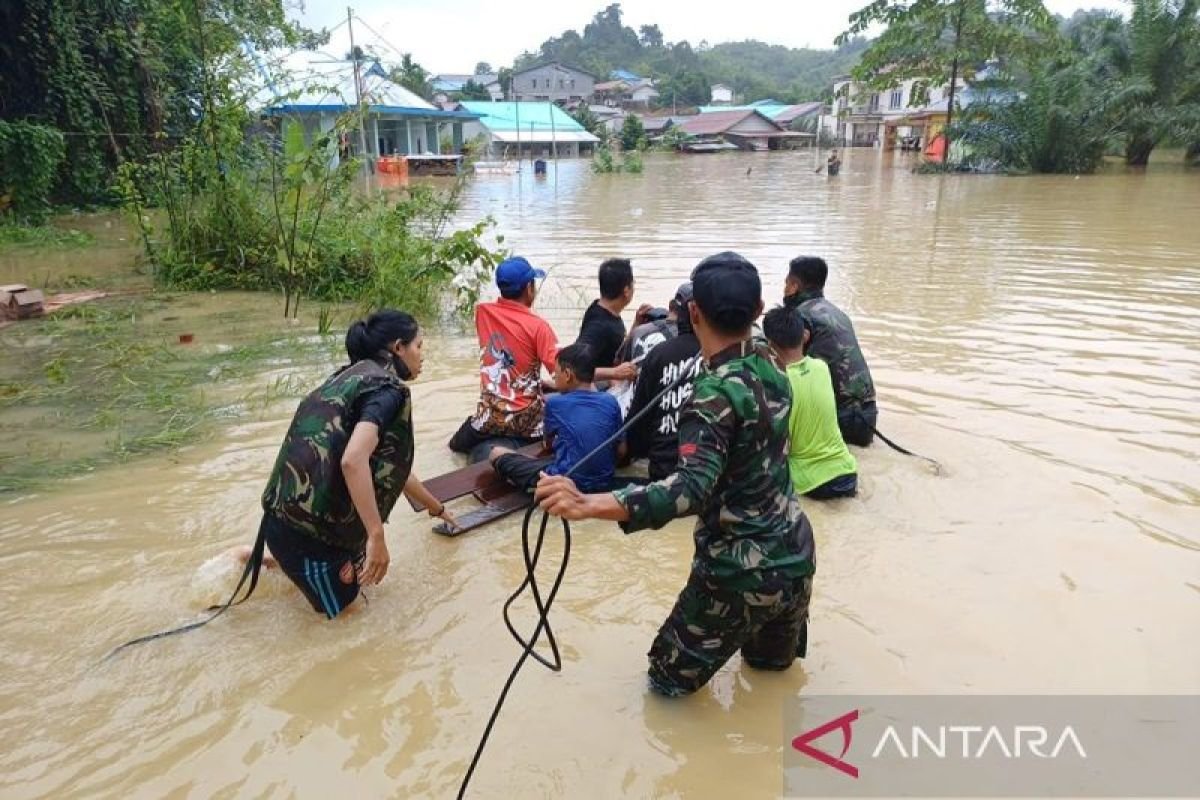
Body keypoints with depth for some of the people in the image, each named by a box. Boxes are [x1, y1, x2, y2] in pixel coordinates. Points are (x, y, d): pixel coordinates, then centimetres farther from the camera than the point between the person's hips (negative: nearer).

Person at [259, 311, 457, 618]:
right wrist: (377, 537, -25)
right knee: (340, 601, 17)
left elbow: (392, 466, 24)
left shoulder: (355, 375, 14)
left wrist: (437, 508, 34)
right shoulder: (388, 387, -14)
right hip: (307, 524, -8)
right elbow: (353, 460, -30)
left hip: (292, 510, 8)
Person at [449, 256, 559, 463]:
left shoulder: (482, 312, -2)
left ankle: (487, 449, 8)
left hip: (490, 417, 6)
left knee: (459, 443, 35)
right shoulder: (537, 325, -15)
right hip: (526, 420, -6)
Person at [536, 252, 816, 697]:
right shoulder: (770, 365, -2)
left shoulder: (715, 393, -25)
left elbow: (693, 487, -39)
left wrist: (590, 504, -52)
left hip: (743, 573, -8)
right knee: (772, 661, 36)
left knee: (669, 679, 15)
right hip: (795, 553, 8)